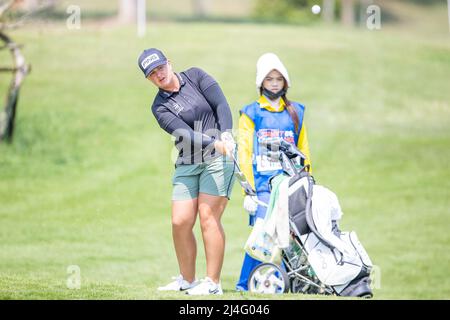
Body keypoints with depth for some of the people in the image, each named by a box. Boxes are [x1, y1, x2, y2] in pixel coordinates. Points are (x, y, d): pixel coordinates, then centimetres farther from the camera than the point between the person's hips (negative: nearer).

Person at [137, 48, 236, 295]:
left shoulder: (195, 77, 3)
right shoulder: (160, 106, 2)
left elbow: (221, 104, -6)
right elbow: (184, 133, -13)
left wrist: (226, 136, -22)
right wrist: (213, 143, -29)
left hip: (218, 158, -3)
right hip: (187, 164, 3)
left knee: (208, 217, -11)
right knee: (180, 222, -4)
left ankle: (213, 283, -8)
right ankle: (187, 281, 14)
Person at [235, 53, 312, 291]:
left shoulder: (296, 113, 17)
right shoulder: (251, 114, 7)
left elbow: (303, 153, 20)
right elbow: (244, 154, 1)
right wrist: (248, 191, -7)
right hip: (263, 185, -3)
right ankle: (246, 285, -5)